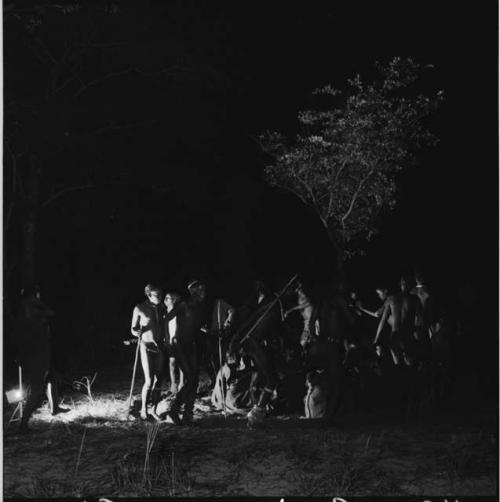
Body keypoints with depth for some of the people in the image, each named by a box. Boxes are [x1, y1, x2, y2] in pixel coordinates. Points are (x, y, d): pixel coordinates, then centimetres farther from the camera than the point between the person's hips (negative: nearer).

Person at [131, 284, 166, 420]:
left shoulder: (161, 308, 4)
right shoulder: (139, 309, -8)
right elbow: (133, 329, 0)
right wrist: (137, 332, -20)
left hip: (159, 346, 4)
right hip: (146, 346, -4)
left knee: (158, 380, 3)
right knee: (149, 381, -10)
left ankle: (154, 410, 12)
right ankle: (143, 410, 7)